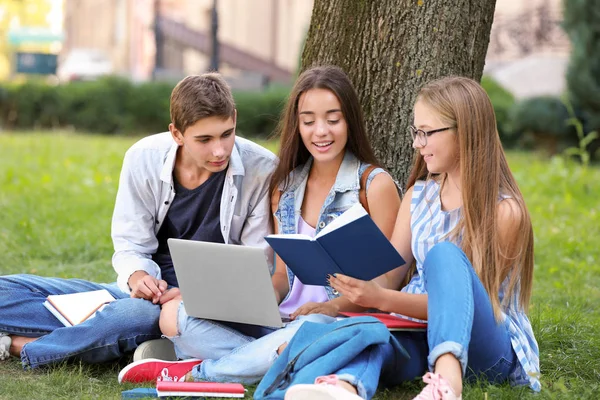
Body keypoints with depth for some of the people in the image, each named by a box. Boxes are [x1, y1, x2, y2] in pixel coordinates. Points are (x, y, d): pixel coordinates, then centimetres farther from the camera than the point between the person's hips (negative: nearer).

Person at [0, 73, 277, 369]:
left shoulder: (262, 170, -13)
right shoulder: (144, 158, -5)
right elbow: (130, 246, -1)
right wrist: (138, 277, -24)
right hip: (149, 289, 4)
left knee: (145, 313, -40)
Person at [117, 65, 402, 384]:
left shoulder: (375, 185, -3)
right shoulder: (285, 187, 13)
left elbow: (385, 283, -5)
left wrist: (335, 306, -23)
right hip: (282, 320, 5)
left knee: (309, 330, -41)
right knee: (174, 313, -13)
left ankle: (198, 374, -18)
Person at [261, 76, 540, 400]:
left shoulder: (504, 211, -7)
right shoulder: (418, 196, 13)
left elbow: (460, 299, -12)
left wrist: (380, 299, -25)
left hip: (486, 346, -4)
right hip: (420, 331, 5)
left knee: (444, 255, -33)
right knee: (371, 333, -32)